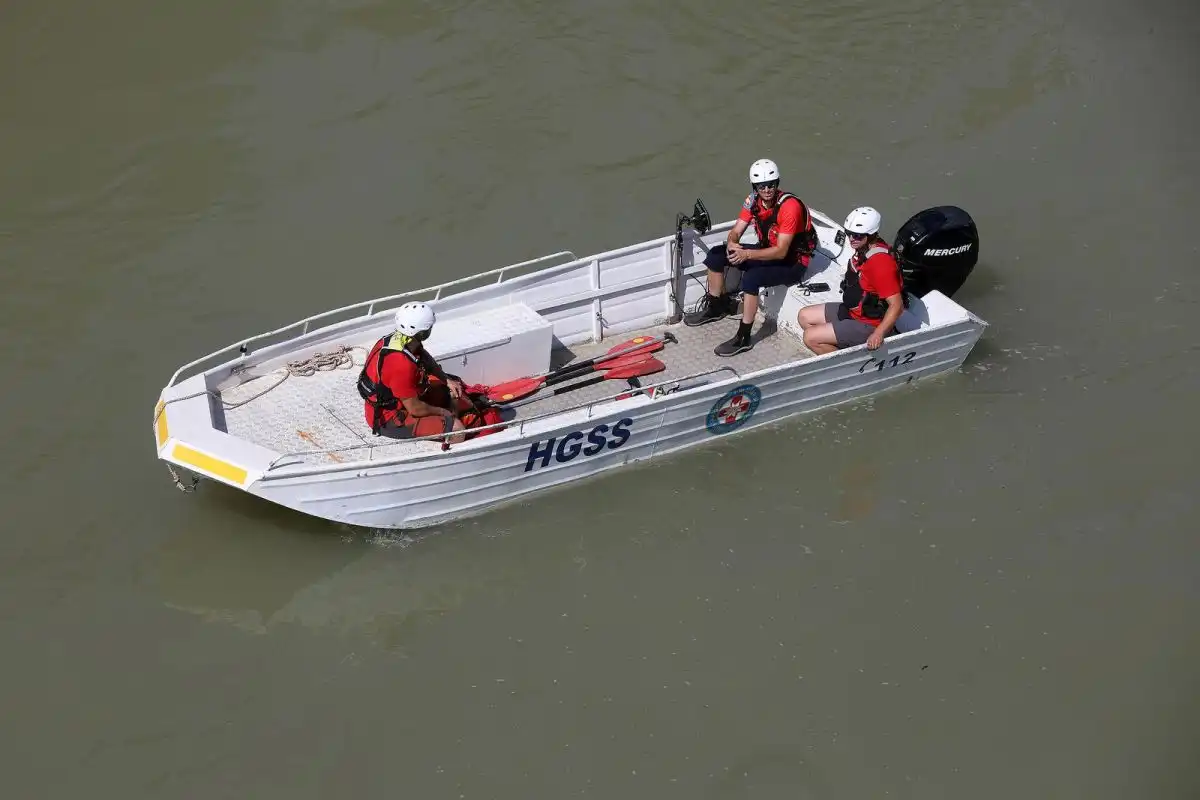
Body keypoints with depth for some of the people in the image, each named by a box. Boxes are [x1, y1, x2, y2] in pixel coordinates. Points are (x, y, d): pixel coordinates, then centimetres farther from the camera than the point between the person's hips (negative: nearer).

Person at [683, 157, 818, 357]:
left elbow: (781, 252, -30)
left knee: (750, 278, -34)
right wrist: (732, 244, -26)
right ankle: (715, 308, 20)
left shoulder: (790, 206, -29)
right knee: (716, 255, 1)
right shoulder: (753, 200, -6)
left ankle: (743, 339, -22)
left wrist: (746, 254, -36)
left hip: (792, 262, -8)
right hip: (767, 251, 8)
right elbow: (736, 231, -2)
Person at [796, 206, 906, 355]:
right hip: (853, 311, 10)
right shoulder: (863, 249, 0)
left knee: (810, 337, -15)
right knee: (804, 316, 14)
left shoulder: (880, 262, -30)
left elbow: (896, 305, -32)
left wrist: (878, 334, -42)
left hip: (869, 325, -10)